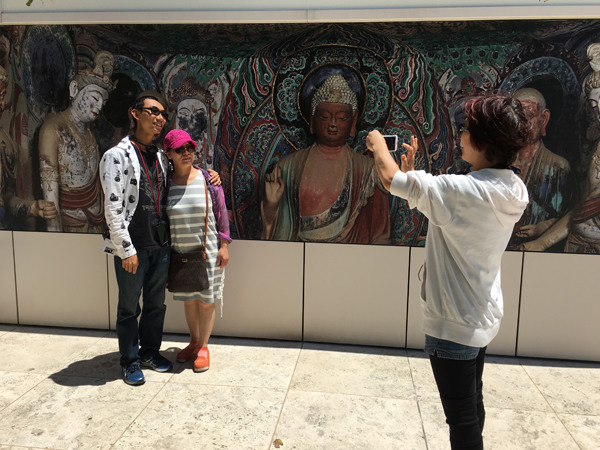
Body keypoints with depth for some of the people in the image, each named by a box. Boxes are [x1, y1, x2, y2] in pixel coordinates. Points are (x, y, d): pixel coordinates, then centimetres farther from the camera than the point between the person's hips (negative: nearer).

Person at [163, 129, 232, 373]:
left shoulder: (208, 179, -6)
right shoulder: (165, 183, 0)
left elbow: (222, 213, -2)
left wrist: (224, 246, -6)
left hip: (207, 251, -2)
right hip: (179, 253, 2)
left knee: (206, 300, 6)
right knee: (189, 299, 14)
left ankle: (203, 346, 22)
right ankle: (193, 341, 33)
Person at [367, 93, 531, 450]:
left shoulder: (464, 190, -28)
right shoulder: (513, 190, -2)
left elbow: (390, 178, -20)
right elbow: (438, 206, 9)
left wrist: (379, 144, -1)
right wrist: (412, 172, 8)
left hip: (454, 325, -9)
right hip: (484, 317, 9)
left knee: (462, 419, 9)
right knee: (473, 406, 26)